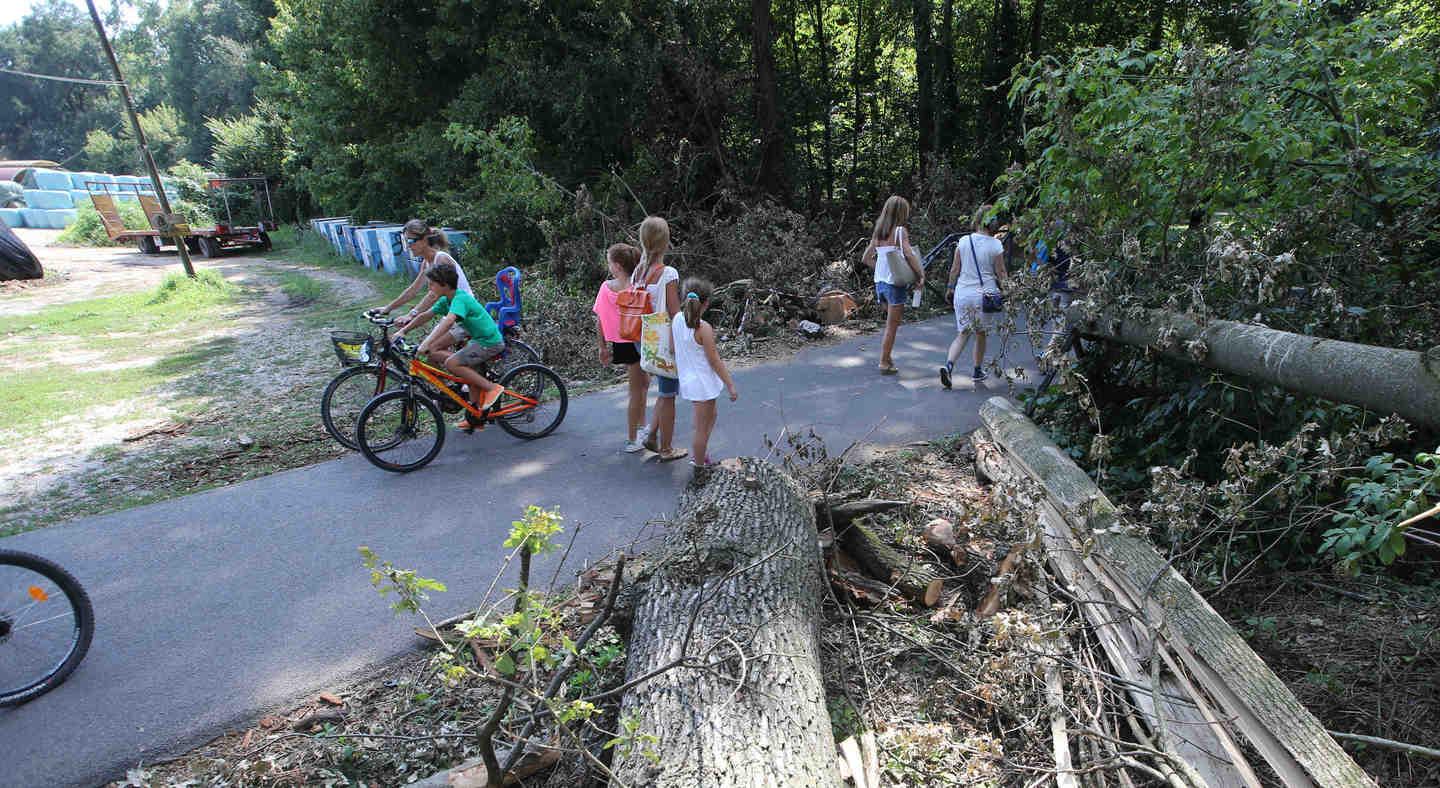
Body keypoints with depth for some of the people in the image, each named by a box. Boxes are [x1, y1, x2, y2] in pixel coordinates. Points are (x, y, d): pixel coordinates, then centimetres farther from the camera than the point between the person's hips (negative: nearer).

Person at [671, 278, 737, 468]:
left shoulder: (676, 319, -3)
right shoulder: (704, 328, -22)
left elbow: (673, 349, 6)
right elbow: (715, 361, -18)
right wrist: (730, 385, -9)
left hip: (687, 379, 8)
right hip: (703, 383, -8)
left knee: (710, 417, 28)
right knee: (703, 429, 8)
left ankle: (697, 452, 37)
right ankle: (699, 465, 21)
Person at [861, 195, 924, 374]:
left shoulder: (877, 232, 9)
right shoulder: (900, 231, -10)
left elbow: (866, 258, 13)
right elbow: (909, 255, -22)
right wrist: (921, 276, -16)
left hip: (880, 282, 6)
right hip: (895, 284, -6)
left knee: (891, 322, 23)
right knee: (892, 326, 3)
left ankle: (886, 357, 23)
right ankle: (884, 363, 7)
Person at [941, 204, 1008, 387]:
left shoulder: (963, 241, -1)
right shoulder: (996, 245, -8)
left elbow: (955, 269, 5)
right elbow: (1001, 274, -3)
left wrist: (950, 288, 17)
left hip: (963, 293, 2)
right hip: (984, 294, -2)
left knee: (963, 334, 8)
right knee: (981, 334, 15)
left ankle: (948, 365, -14)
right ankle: (978, 371, 27)